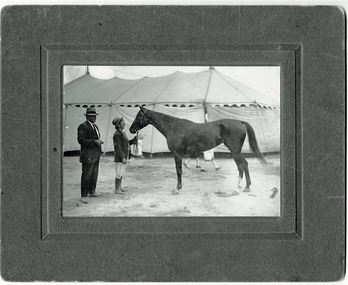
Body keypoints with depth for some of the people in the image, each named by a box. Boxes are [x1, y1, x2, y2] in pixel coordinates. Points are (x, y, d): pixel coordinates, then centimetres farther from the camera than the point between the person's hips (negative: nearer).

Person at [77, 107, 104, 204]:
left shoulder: (95, 126, 16)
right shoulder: (83, 126, -12)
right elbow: (81, 140, -20)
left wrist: (99, 141, 8)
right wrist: (95, 142, -22)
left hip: (96, 155, 9)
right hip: (88, 155, -9)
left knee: (94, 174, 15)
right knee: (86, 175, -6)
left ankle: (92, 192, 27)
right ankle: (83, 196, -1)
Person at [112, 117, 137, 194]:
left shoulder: (122, 133, 11)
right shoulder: (117, 134, -18)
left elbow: (126, 143, 18)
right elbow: (117, 147, -22)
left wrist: (135, 139, 6)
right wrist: (122, 158, -25)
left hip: (124, 156, 9)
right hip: (119, 158, -9)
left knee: (122, 173, 17)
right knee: (119, 173, -3)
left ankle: (119, 187, 27)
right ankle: (117, 189, 4)